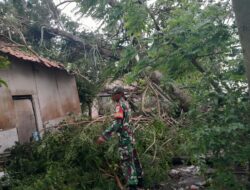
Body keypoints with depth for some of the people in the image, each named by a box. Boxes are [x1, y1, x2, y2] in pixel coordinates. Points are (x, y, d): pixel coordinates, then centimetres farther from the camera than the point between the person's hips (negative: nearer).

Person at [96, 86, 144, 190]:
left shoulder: (120, 104, -17)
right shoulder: (125, 103, 12)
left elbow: (117, 123, -29)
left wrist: (104, 136, -33)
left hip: (124, 137, -9)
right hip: (129, 135, 9)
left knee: (126, 162, -3)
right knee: (133, 158, 17)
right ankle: (139, 181, 28)